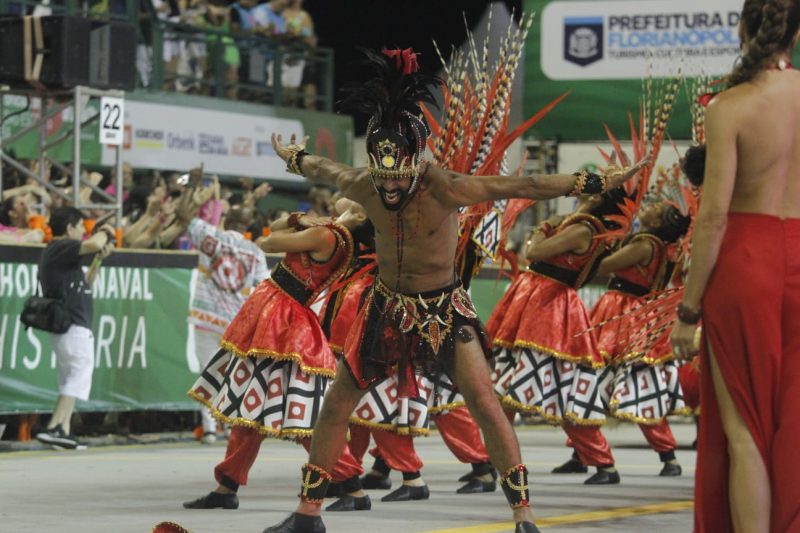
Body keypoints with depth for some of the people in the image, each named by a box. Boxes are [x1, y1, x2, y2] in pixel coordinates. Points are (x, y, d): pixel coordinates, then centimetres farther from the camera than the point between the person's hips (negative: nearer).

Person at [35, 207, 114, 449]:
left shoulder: (58, 251, 20)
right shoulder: (61, 247, -11)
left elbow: (85, 284, 26)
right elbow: (94, 244, -29)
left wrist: (99, 260, 15)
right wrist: (104, 233, -7)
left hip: (65, 327, 11)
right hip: (73, 327, -11)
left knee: (70, 380, 13)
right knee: (79, 376, -12)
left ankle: (63, 432, 12)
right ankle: (53, 428, -21)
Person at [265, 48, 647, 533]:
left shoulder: (445, 189, -26)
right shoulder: (363, 187, -13)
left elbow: (525, 186, -28)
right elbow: (322, 169, 11)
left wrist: (599, 183, -31)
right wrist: (293, 157, 32)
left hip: (445, 309, -4)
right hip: (388, 307, 4)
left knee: (485, 403, -16)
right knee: (336, 406, 6)